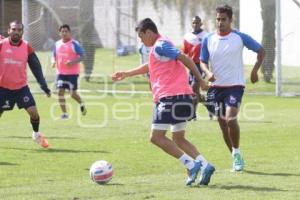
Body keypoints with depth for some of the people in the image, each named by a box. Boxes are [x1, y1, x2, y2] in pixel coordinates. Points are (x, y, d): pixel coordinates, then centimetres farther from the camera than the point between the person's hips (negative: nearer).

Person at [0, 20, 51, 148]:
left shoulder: (27, 48, -4)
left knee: (33, 112, -9)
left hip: (21, 87, 1)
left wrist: (44, 86, -6)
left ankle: (36, 134, 17)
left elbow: (36, 67, -1)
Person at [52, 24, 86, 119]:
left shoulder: (74, 44, -8)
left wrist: (73, 62, -25)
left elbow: (82, 56, -9)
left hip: (72, 73, -4)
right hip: (61, 72, 4)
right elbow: (54, 55, 20)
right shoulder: (57, 44, 8)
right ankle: (64, 113, 1)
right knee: (60, 91, -7)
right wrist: (54, 61, -2)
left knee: (73, 93, 0)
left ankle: (81, 104, 32)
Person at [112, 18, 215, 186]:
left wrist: (200, 79, -21)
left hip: (170, 97, -10)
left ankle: (191, 165, -15)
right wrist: (126, 74, 45)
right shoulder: (160, 45, 23)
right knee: (179, 139, 13)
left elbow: (183, 58, -18)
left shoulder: (160, 45, -7)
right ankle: (205, 165, -4)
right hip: (181, 96, 10)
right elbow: (149, 67, 40)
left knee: (157, 136, -7)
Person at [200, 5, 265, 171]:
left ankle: (237, 153, -4)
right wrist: (208, 73, -15)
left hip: (235, 85, -4)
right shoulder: (208, 40, 3)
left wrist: (255, 71, -1)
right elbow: (203, 61, 6)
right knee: (223, 124, 6)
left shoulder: (240, 37, -4)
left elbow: (261, 51, 7)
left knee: (230, 119, -23)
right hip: (216, 86, 4)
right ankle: (237, 158, 20)